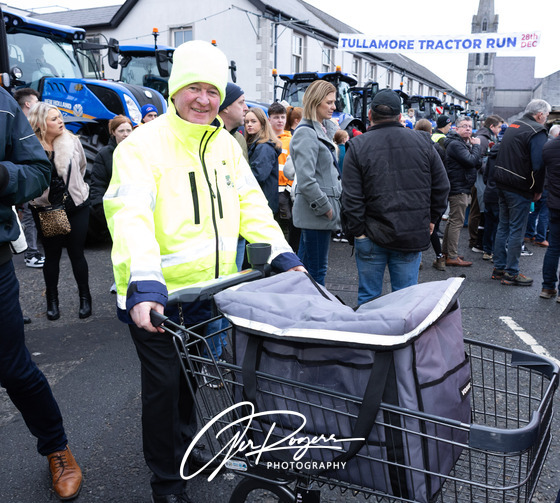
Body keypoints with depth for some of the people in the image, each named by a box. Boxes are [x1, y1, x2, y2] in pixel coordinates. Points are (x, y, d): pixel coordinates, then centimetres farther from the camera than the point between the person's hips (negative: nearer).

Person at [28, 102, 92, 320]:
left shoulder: (72, 141, -4)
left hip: (76, 206, 1)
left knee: (76, 253, 6)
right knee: (52, 255, 9)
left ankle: (85, 298, 19)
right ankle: (52, 300, 25)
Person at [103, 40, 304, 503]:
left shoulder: (226, 145, 6)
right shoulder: (143, 145, -14)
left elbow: (251, 204, 7)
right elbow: (131, 217, -26)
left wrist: (283, 256, -4)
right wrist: (145, 285, -39)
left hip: (208, 290, 6)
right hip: (156, 297, -5)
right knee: (164, 385, 8)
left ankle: (184, 445, 47)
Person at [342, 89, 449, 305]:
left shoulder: (357, 146, -5)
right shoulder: (423, 141, 4)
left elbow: (351, 197, -9)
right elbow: (441, 186, 9)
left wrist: (356, 230, -3)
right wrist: (431, 219, 19)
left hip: (372, 237, -2)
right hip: (413, 236, 2)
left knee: (368, 297, 10)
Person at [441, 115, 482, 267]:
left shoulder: (464, 143, 18)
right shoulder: (456, 144, -15)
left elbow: (477, 163, 12)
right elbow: (471, 161, -26)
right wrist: (476, 146, -11)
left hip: (460, 187, 11)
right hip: (459, 188, -11)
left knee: (453, 220, 16)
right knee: (456, 222, -9)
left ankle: (445, 252, 25)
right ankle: (452, 257, -5)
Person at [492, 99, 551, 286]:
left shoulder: (513, 126, 13)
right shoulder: (537, 132, -13)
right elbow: (538, 164, -18)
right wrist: (538, 190, -7)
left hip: (503, 184, 9)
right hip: (520, 190, -8)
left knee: (503, 226, 15)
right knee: (516, 231, -2)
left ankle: (499, 268, 22)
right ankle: (511, 274, 4)